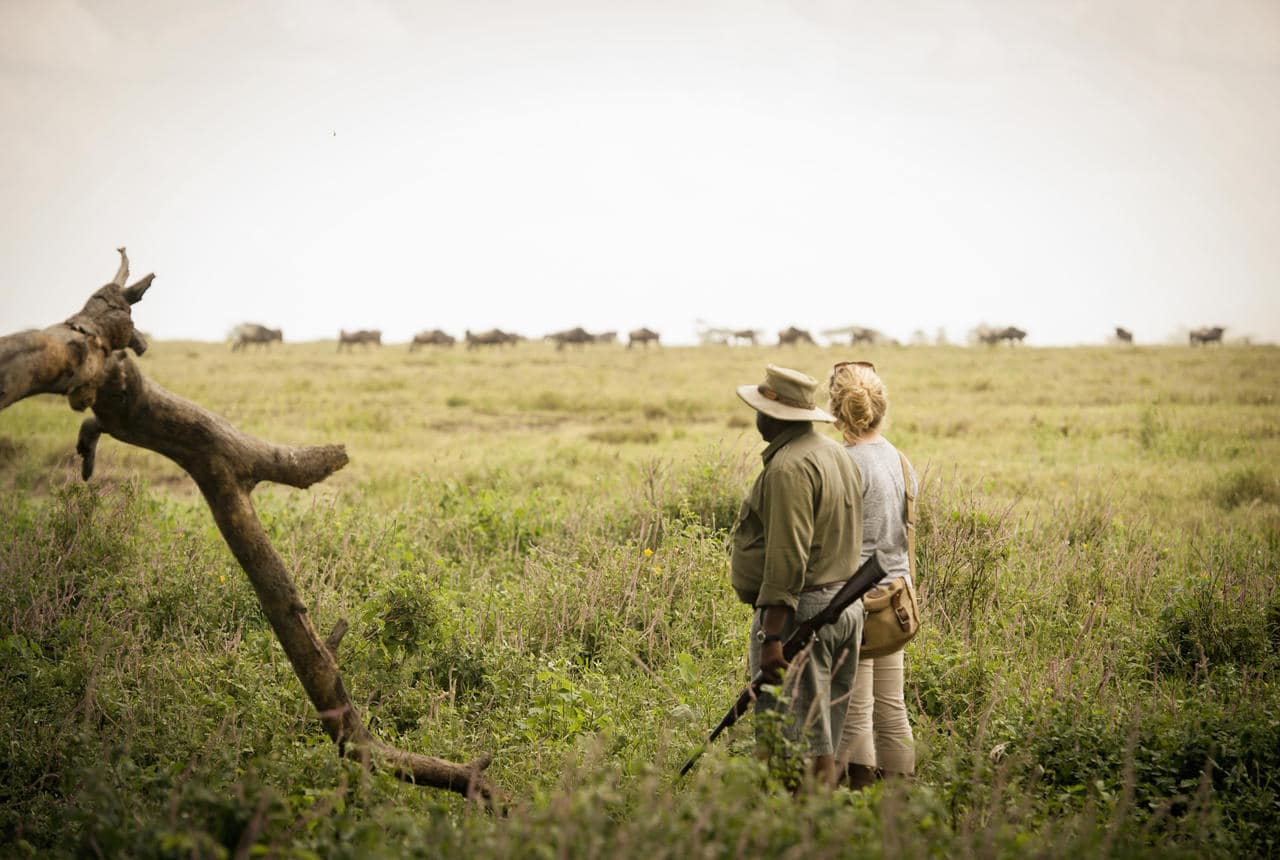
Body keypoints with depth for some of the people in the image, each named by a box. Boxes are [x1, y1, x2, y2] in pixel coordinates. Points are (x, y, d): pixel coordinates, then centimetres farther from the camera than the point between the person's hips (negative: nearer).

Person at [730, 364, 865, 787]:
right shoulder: (836, 454, 15)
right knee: (824, 740, 14)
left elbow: (787, 558, -23)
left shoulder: (789, 467, -17)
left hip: (800, 610, -10)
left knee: (795, 746, -7)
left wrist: (772, 635, -24)